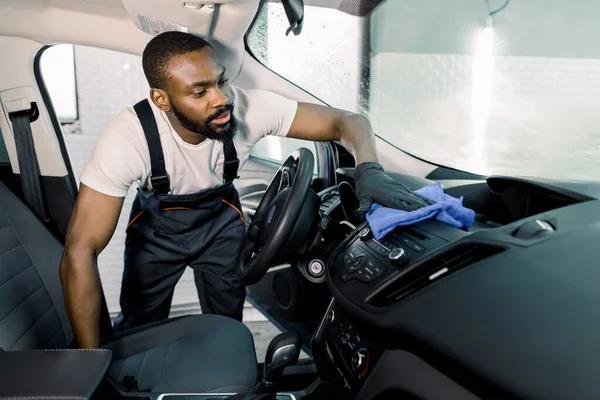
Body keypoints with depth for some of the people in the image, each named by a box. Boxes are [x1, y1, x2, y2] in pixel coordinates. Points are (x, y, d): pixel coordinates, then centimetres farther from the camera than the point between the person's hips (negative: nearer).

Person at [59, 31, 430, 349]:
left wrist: (369, 169, -47)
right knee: (139, 329, 11)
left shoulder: (250, 107, -32)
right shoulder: (128, 137, -37)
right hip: (157, 226, -1)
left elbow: (348, 121, -25)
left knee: (227, 323, 10)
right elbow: (79, 254, -37)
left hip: (221, 218, 2)